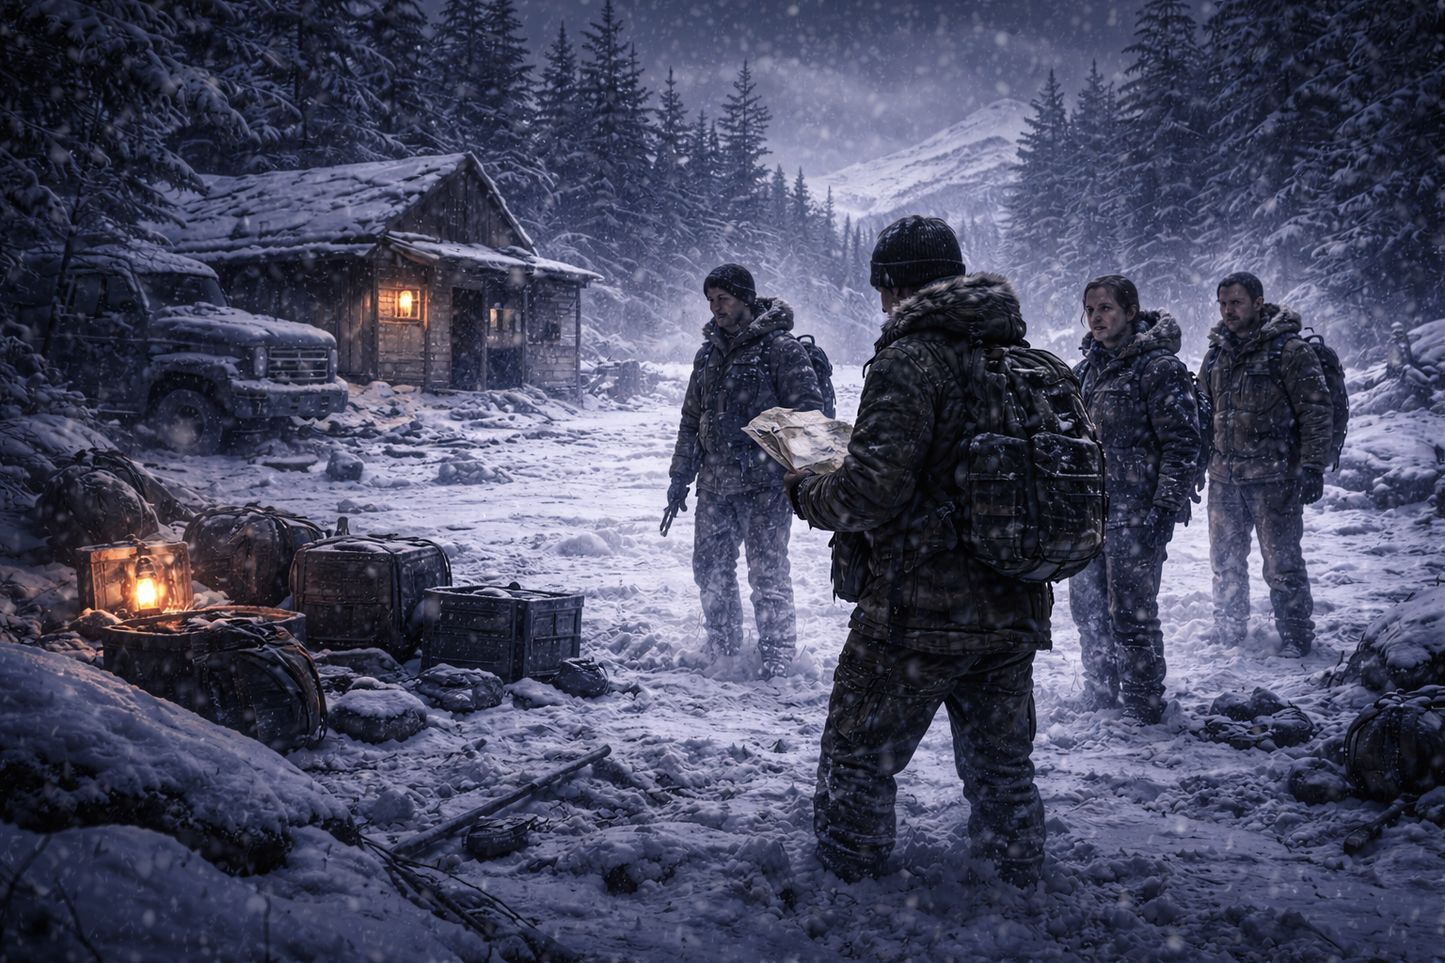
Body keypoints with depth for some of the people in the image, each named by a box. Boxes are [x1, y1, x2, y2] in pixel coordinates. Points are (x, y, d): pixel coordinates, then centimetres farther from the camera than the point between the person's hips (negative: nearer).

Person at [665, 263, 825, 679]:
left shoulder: (781, 348, -6)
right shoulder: (708, 352, 15)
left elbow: (808, 411, -10)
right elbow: (691, 419, 21)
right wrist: (680, 478, 18)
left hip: (765, 484, -7)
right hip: (715, 483, 7)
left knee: (767, 572, -4)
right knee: (710, 568, 10)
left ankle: (777, 658, 8)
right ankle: (722, 653, 25)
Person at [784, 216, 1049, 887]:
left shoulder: (910, 360, -16)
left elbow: (873, 489, -24)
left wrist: (806, 492, -4)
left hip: (919, 613, -7)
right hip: (1015, 614, 7)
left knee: (859, 756, 12)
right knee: (1001, 759, 23)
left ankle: (843, 881, 24)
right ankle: (1018, 874, 36)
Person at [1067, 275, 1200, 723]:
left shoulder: (1159, 367, -11)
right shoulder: (1090, 365, 12)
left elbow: (1182, 442, -13)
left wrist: (1165, 507, -17)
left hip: (1136, 513, -7)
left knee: (1130, 615, -4)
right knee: (1087, 607, 14)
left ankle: (1144, 709, 11)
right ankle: (1099, 698, 30)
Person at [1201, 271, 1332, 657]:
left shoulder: (1289, 350, -7)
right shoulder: (1217, 353, 11)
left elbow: (1316, 411, -9)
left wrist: (1313, 466, -14)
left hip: (1273, 478, -6)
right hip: (1224, 478, 6)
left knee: (1280, 561, -1)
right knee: (1225, 560, 14)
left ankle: (1296, 636, 13)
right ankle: (1229, 631, 29)